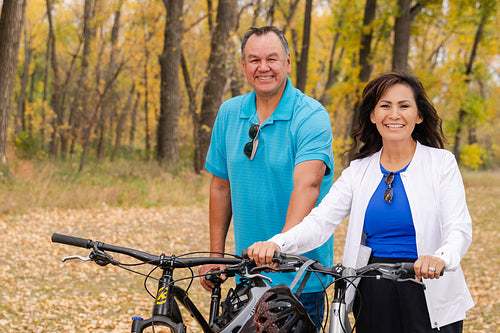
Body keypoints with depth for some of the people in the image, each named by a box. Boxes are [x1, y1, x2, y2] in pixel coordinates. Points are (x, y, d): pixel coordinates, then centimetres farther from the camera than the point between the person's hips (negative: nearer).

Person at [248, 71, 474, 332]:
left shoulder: (441, 162, -1)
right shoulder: (359, 170, 8)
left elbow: (459, 229, -12)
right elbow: (321, 220, -5)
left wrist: (440, 258, -36)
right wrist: (277, 244, -26)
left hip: (430, 300, -3)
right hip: (372, 296, 3)